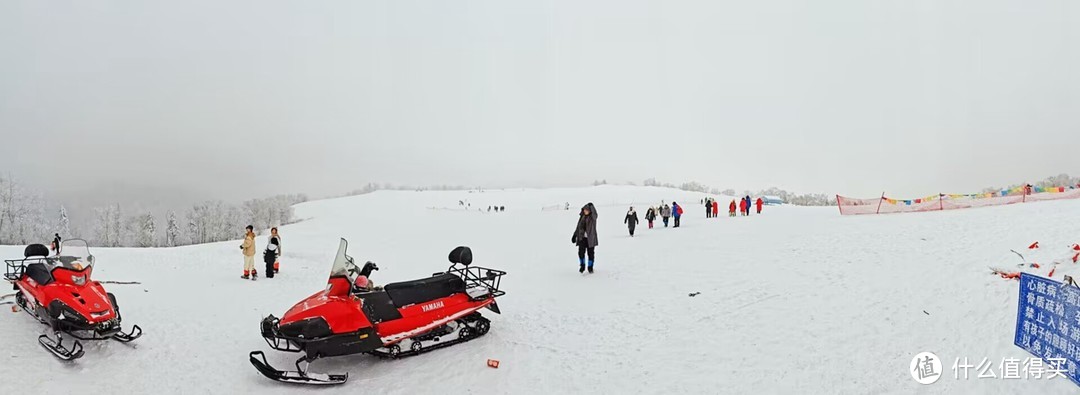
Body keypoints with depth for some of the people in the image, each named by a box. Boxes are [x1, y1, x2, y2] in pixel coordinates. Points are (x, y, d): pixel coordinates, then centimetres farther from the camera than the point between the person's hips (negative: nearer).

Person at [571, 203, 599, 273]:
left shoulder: (593, 217, -2)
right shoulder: (582, 216, 9)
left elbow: (594, 212, -25)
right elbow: (578, 226, 14)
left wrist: (591, 206, -38)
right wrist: (574, 235, 15)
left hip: (590, 238, -3)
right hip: (582, 237, 3)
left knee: (591, 253, 3)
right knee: (581, 252, -8)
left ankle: (590, 267, 19)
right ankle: (582, 266, 12)